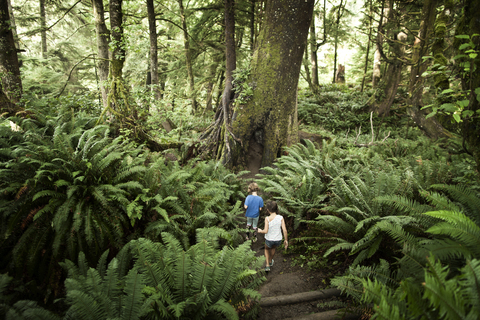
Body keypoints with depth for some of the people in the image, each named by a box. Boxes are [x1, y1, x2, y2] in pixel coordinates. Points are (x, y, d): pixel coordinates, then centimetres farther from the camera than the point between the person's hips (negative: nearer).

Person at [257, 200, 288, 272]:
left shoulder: (267, 219, -20)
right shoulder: (281, 218, -14)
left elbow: (266, 231, -25)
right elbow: (284, 230, -16)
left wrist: (260, 231, -3)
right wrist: (286, 240, -4)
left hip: (269, 240, -2)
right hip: (278, 240, 2)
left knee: (267, 248, 34)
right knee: (273, 247, 38)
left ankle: (267, 265, 26)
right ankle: (270, 262, 56)